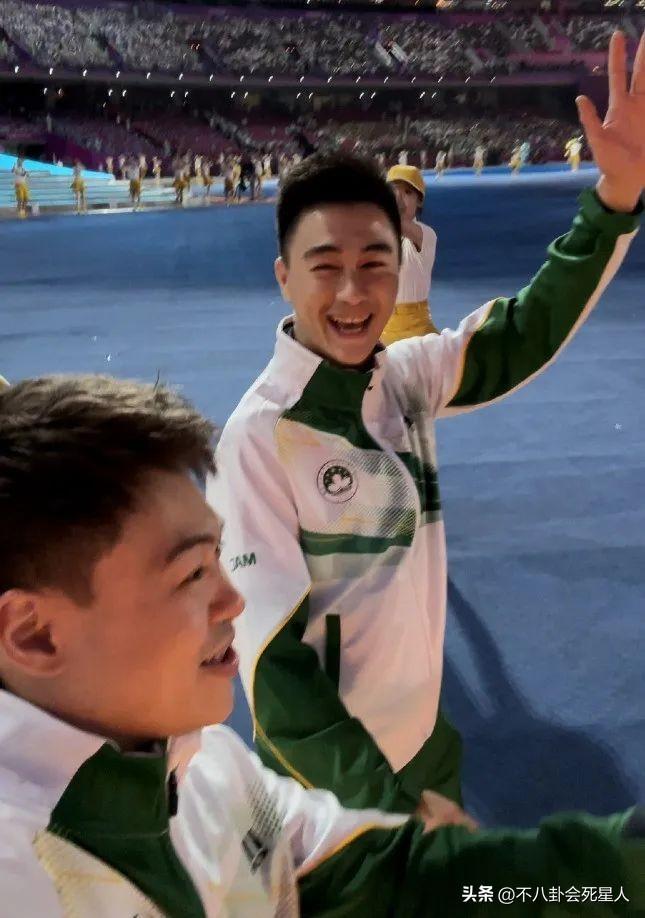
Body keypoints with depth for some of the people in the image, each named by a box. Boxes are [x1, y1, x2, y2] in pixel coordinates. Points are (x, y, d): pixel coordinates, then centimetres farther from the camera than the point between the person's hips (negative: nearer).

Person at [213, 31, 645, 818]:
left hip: (421, 734, 6)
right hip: (327, 777, -5)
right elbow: (268, 652, -25)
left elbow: (526, 333, 0)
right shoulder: (260, 436, -26)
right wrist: (385, 802, -25)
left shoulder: (407, 375, -9)